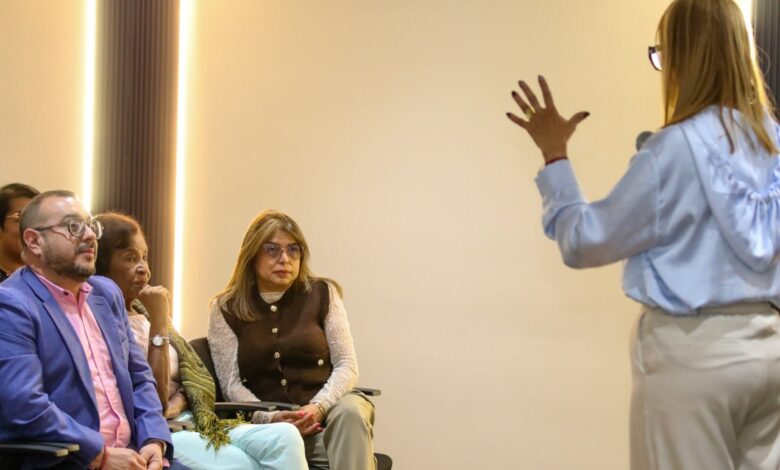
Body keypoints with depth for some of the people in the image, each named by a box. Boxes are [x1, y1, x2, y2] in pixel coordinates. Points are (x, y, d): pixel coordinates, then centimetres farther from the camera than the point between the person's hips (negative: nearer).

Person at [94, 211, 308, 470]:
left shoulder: (143, 312, 19)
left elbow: (196, 379, 19)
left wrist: (177, 403, -5)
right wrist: (159, 322, -13)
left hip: (192, 423, 8)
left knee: (285, 437, -19)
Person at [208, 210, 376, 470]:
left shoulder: (322, 294, 9)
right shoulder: (226, 309, 7)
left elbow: (346, 366, 3)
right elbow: (231, 383, 2)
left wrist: (318, 407, -16)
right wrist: (271, 419, -17)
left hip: (328, 409, 2)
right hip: (267, 423, -1)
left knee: (350, 412, -35)